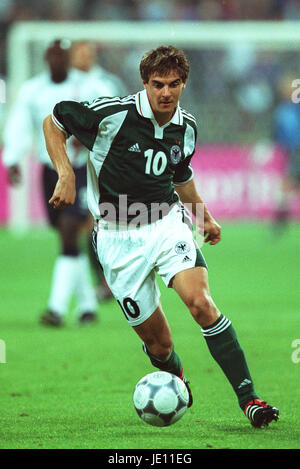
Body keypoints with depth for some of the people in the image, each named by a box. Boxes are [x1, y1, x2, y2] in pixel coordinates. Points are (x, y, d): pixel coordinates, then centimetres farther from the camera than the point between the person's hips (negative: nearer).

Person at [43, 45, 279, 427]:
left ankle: (249, 399, -23)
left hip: (167, 223, 2)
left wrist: (205, 217, 23)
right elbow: (53, 122, -1)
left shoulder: (186, 127, 3)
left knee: (201, 303, -24)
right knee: (158, 343, 0)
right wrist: (66, 175, -12)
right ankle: (177, 381, 37)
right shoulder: (113, 113, -14)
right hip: (118, 238, -2)